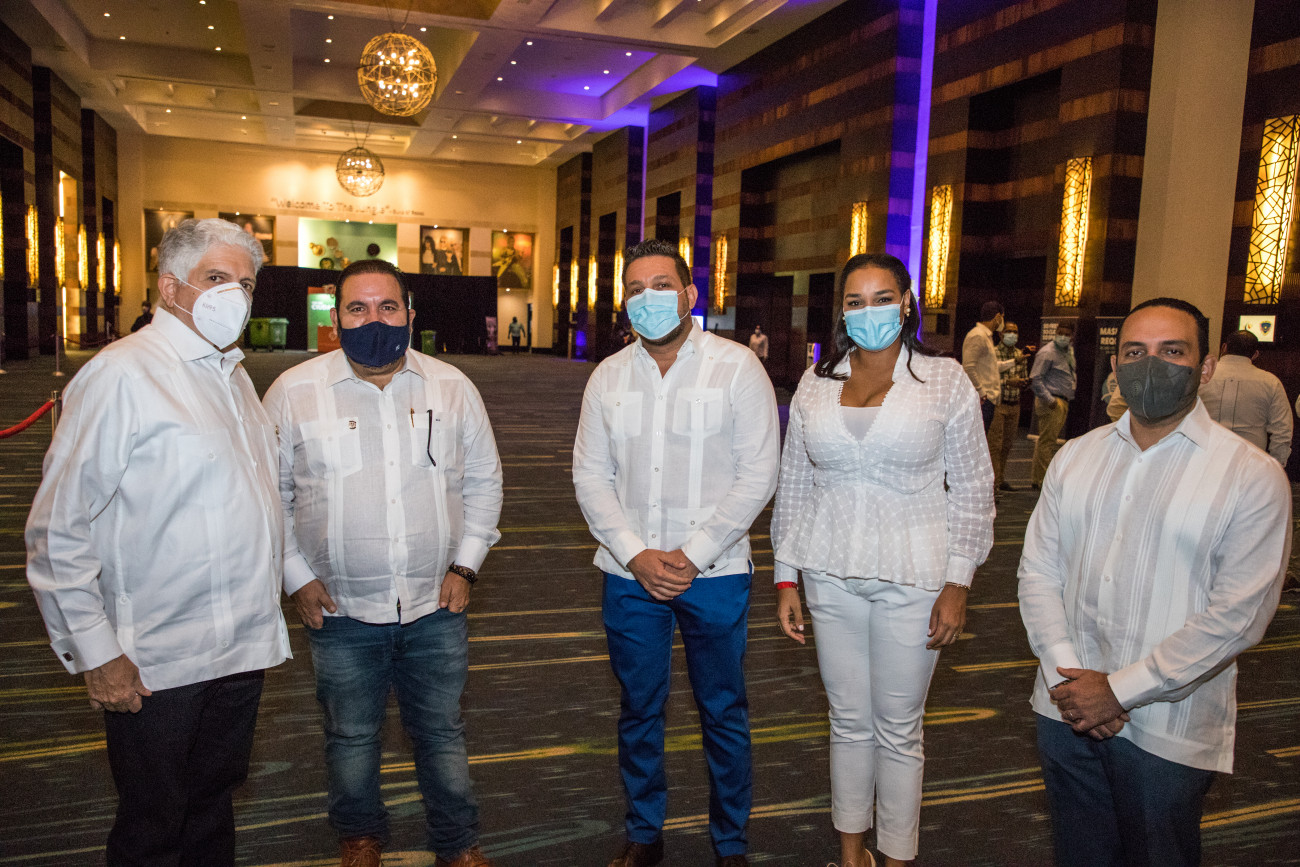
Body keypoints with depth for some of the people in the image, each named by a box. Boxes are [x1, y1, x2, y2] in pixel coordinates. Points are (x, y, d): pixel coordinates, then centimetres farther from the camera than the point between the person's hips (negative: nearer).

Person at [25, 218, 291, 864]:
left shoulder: (232, 375, 11)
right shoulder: (123, 375, -15)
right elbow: (58, 530, -16)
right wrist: (94, 652, -15)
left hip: (242, 649, 7)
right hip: (154, 667, -7)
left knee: (214, 801, 21)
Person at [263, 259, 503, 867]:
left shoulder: (452, 388, 0)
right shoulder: (293, 392, -5)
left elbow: (483, 480, 7)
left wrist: (465, 566, 1)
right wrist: (296, 577, -3)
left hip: (435, 607, 1)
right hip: (340, 609, 0)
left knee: (442, 732, 14)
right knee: (351, 736, 17)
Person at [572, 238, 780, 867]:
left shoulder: (737, 367, -5)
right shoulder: (608, 376, 5)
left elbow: (757, 476, -8)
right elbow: (591, 477, 4)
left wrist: (692, 555, -13)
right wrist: (637, 555, -8)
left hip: (714, 573, -2)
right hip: (629, 574, 3)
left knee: (723, 712, 10)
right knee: (639, 709, 15)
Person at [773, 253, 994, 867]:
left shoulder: (944, 380, -3)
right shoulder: (817, 383, 5)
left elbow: (971, 488, -1)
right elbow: (793, 484, 8)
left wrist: (957, 584, -6)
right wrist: (786, 577, 7)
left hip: (911, 578, -3)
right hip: (831, 575, 3)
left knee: (898, 729, 8)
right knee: (848, 720, 15)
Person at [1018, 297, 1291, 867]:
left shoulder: (1252, 476, -9)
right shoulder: (1076, 457, 5)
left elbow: (1236, 616, -15)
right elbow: (1038, 569, 2)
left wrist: (1119, 689, -16)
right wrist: (1065, 672, -10)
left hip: (1167, 734, -4)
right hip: (1066, 713, 4)